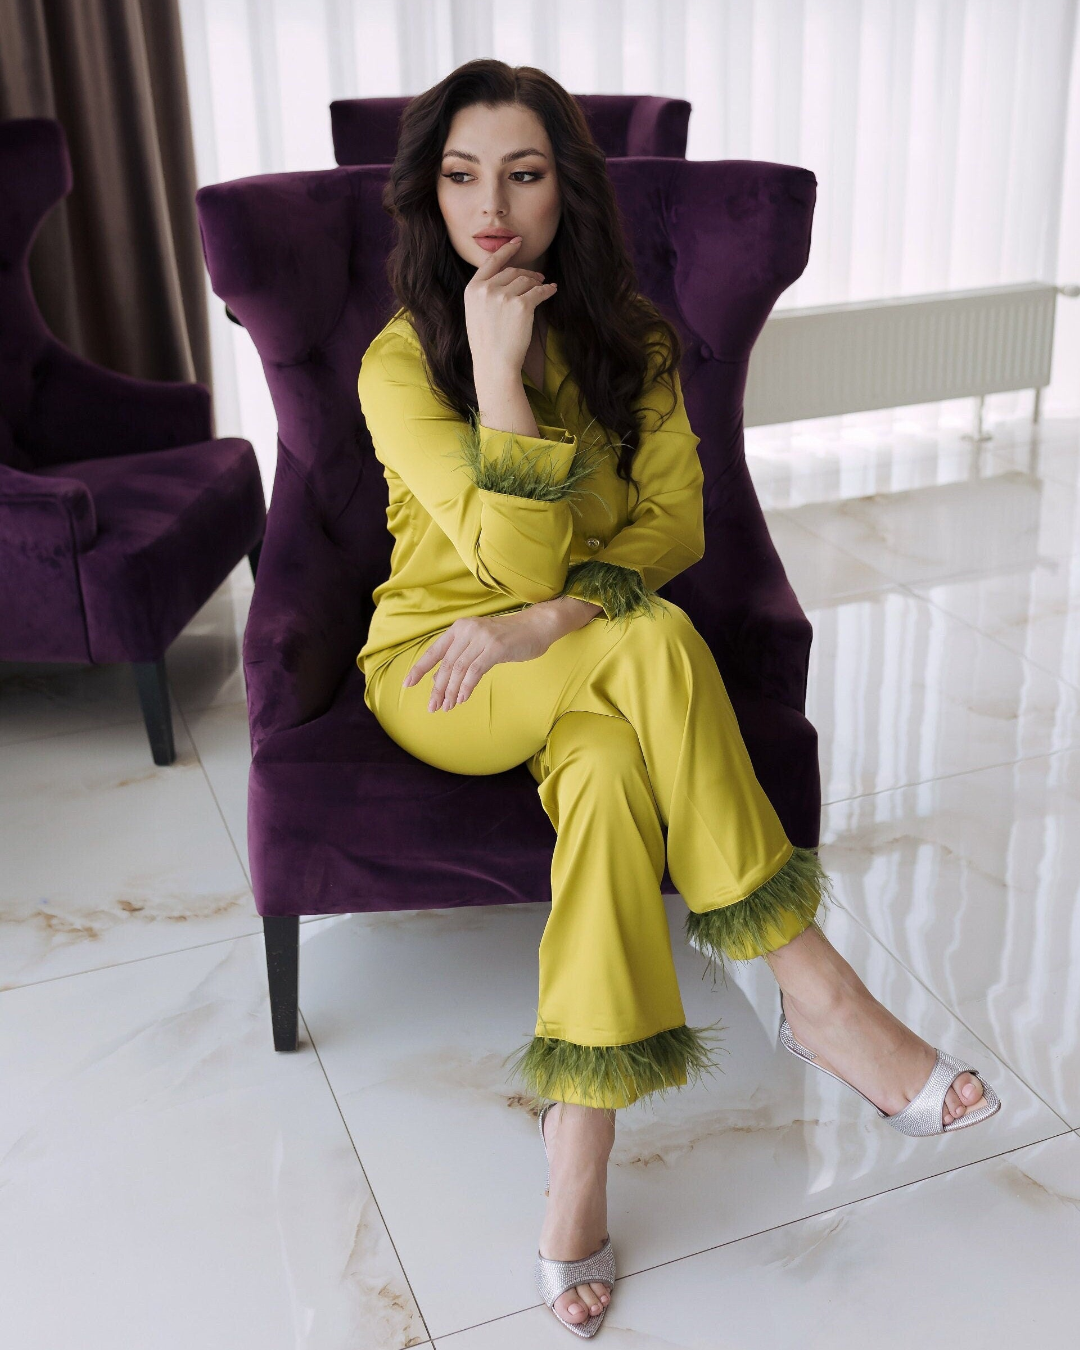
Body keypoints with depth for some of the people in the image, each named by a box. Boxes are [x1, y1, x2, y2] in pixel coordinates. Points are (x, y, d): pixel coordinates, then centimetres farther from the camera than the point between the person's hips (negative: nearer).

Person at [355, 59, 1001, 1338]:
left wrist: (546, 620, -23)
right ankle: (814, 990, -27)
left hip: (578, 674, 3)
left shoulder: (629, 340, 4)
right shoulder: (399, 364, -10)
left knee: (609, 766, -34)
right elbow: (522, 557, -20)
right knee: (649, 639, -34)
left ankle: (576, 1178, -30)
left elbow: (673, 521, -8)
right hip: (435, 671, -3)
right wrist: (497, 366, -25)